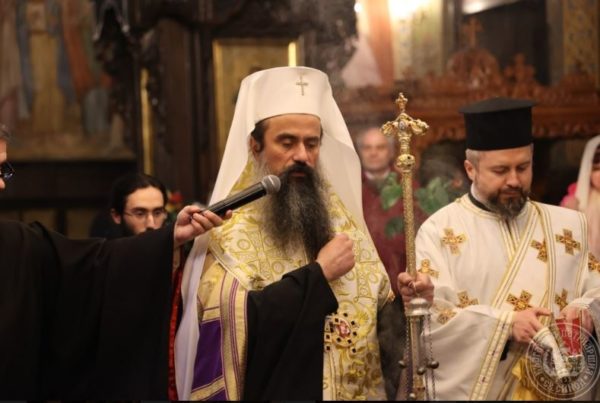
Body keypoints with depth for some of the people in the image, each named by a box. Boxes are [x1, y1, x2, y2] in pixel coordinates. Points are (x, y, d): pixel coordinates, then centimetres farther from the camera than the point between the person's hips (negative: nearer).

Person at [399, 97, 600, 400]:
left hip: (556, 390, 3)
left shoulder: (567, 225, 7)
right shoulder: (440, 230, -4)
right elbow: (427, 316, -13)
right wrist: (506, 323, -22)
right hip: (468, 389, -3)